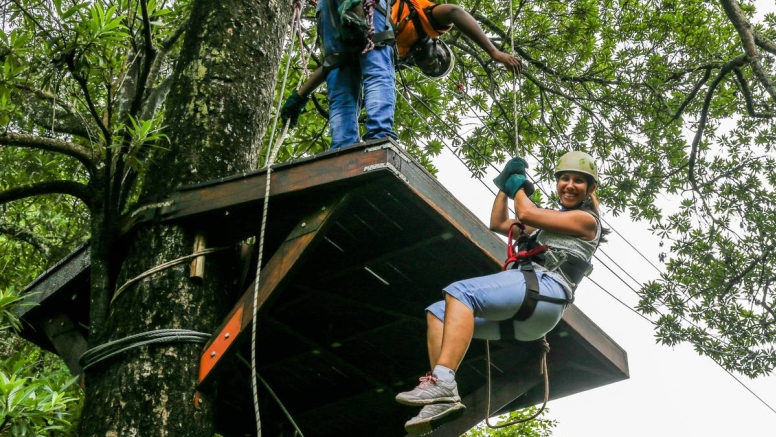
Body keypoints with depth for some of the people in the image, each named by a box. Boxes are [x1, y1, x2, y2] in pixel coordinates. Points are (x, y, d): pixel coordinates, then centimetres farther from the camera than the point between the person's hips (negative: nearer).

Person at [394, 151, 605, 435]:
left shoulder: (586, 220, 6)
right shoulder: (551, 222, 33)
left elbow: (526, 213, -4)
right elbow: (498, 224, 37)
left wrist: (518, 186, 15)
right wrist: (505, 184, 30)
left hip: (544, 290, -9)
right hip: (522, 316, 9)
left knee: (460, 292, -28)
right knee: (438, 313, -2)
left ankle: (442, 382, -43)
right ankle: (443, 399, -20)